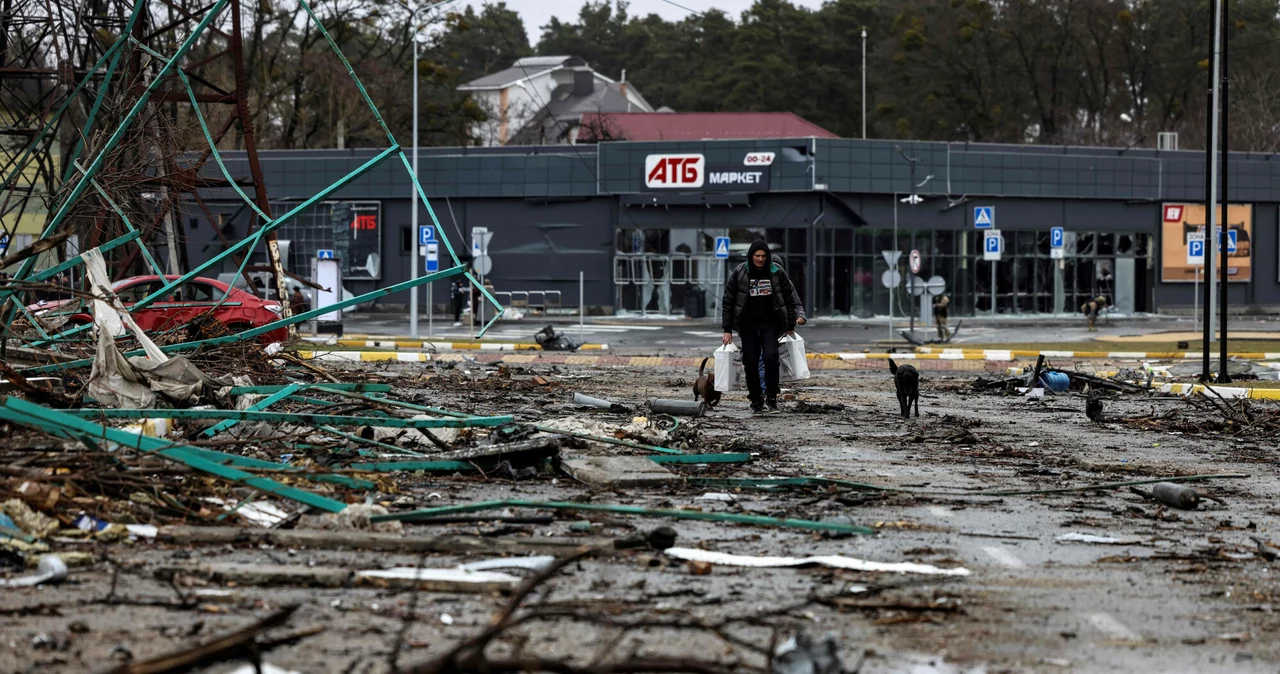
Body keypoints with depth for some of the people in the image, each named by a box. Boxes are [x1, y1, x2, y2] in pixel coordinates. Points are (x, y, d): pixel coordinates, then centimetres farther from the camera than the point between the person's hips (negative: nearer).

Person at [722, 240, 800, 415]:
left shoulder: (777, 273, -2)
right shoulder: (739, 274, -3)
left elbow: (789, 299, 7)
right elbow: (728, 301, 0)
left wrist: (790, 326, 9)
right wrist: (727, 330, -3)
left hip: (770, 323, -1)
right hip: (748, 324, 1)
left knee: (771, 357, -18)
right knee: (750, 362, 0)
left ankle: (771, 397, -8)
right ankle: (756, 400, 12)